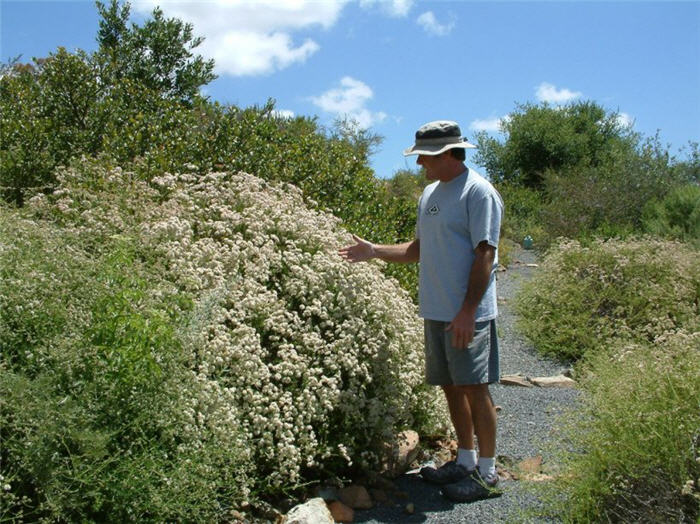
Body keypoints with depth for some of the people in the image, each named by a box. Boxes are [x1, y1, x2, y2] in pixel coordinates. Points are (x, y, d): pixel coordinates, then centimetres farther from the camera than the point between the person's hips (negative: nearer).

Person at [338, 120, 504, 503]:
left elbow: (485, 255, -16)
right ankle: (465, 460, 30)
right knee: (451, 386, 14)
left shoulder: (478, 192, -10)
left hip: (468, 315, -8)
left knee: (474, 388, 0)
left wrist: (467, 311, -21)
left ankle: (487, 472, 15)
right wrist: (373, 251, 13)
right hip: (435, 312, 8)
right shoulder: (430, 193, 16)